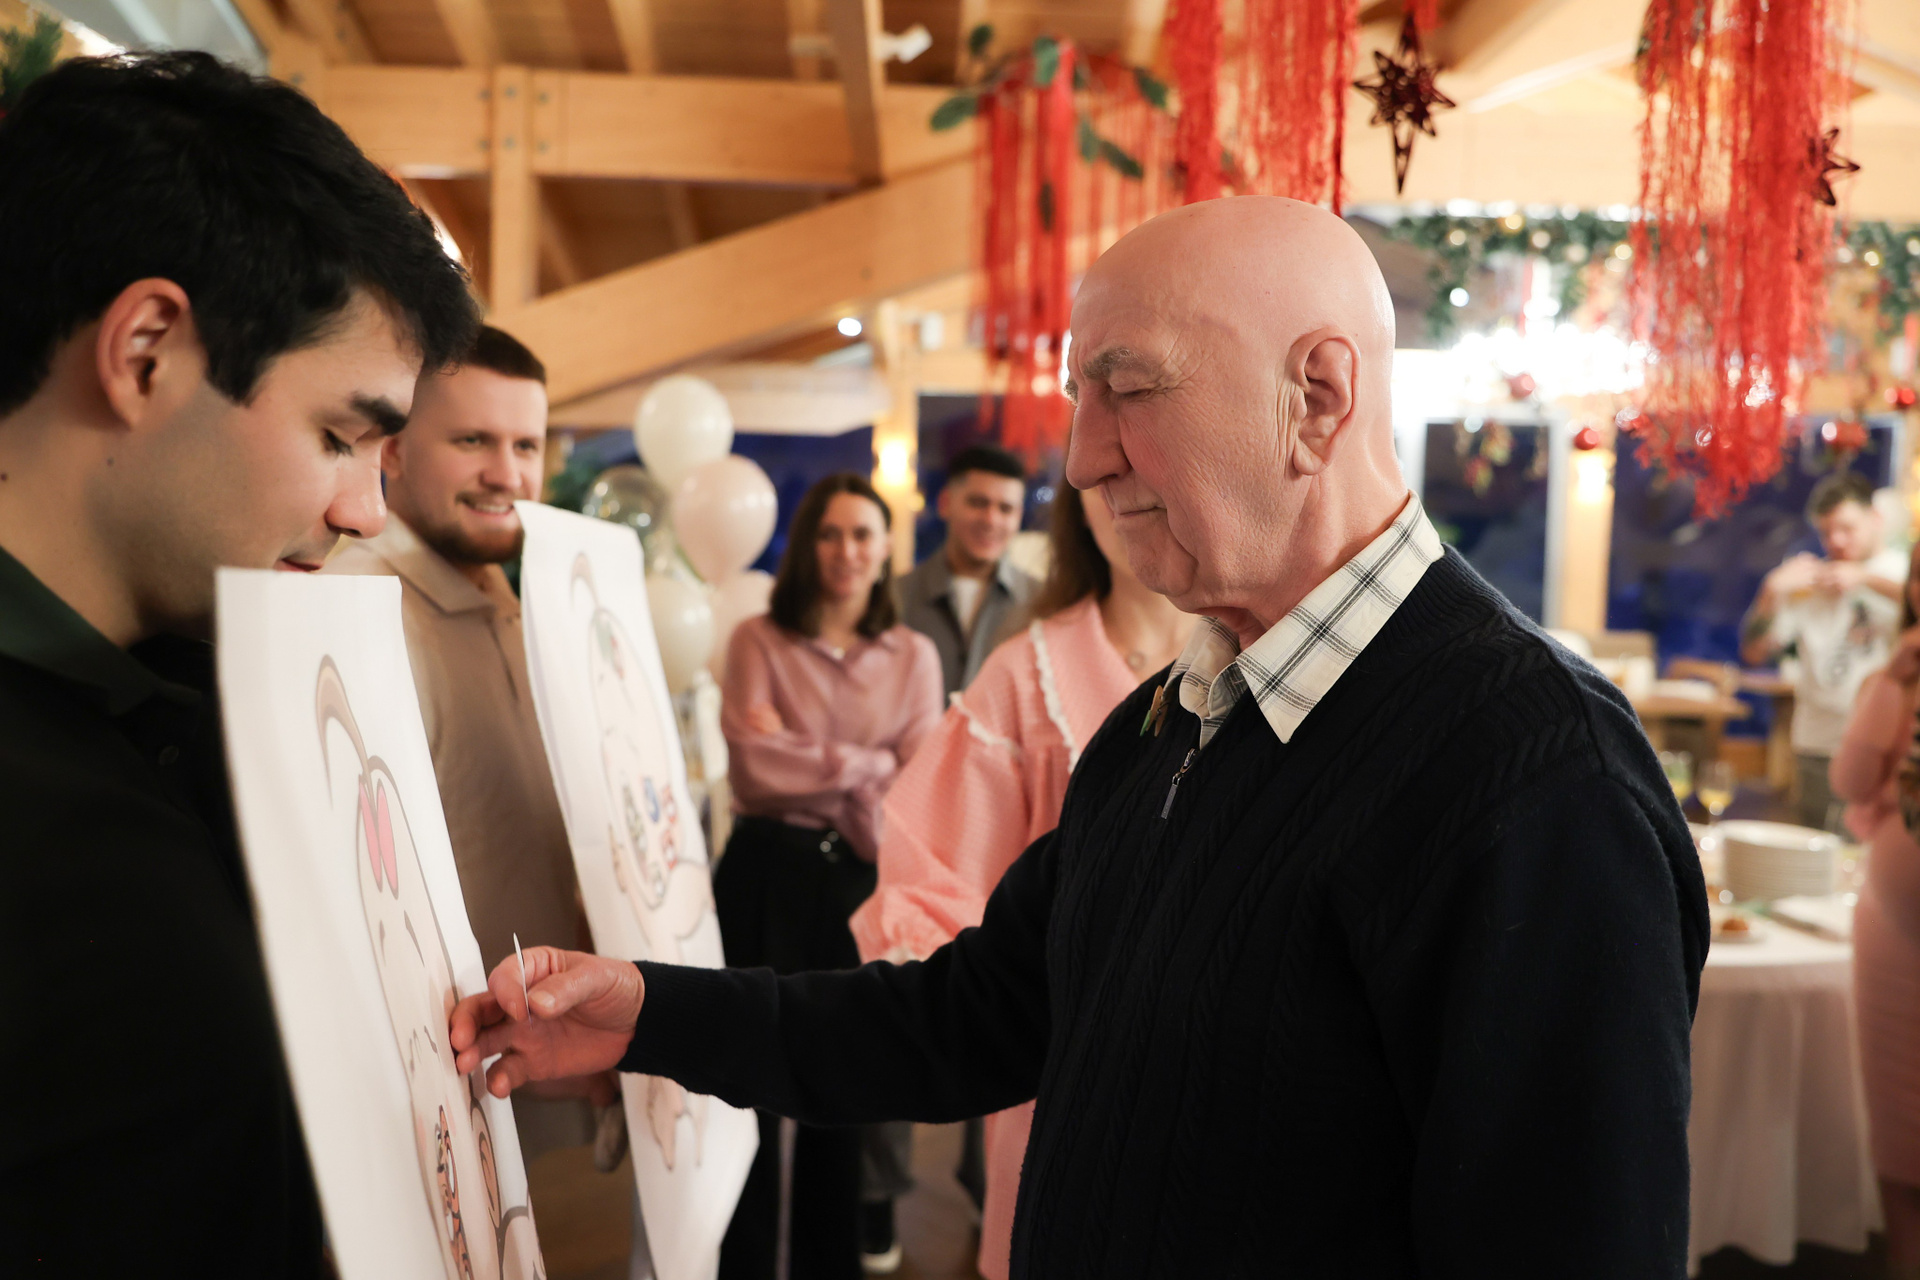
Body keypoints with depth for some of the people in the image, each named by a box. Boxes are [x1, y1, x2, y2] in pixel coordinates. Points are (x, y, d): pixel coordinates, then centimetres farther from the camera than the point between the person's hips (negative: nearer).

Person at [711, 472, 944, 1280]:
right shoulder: (759, 642, -1)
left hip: (861, 885, 2)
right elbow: (755, 769, -12)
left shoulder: (912, 656, 5)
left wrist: (804, 761, -11)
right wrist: (868, 764, -8)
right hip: (768, 879, -2)